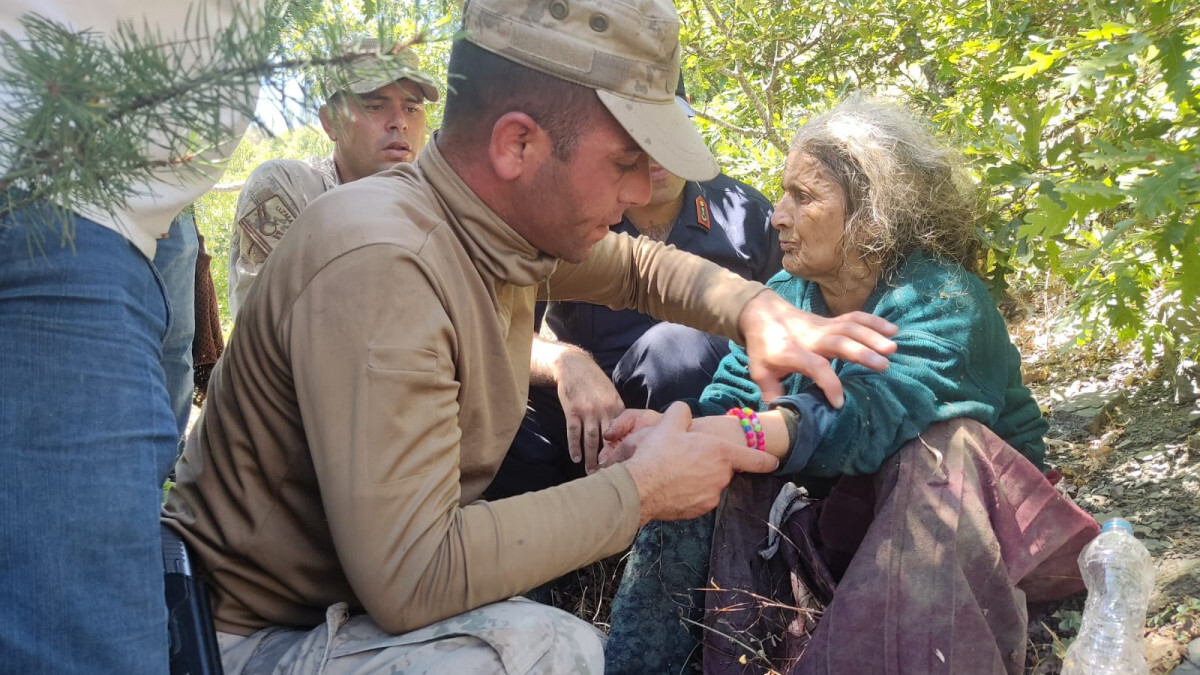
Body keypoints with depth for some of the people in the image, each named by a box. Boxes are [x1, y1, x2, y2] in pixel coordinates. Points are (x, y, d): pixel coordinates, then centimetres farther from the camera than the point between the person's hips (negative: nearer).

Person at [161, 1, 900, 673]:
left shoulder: (506, 221, -5)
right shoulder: (378, 262, -30)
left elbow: (639, 263, 16)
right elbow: (410, 576, -34)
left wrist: (758, 310, -3)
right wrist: (641, 490, -23)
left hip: (378, 589, 8)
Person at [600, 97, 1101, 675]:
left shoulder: (941, 300, -24)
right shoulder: (786, 295, -4)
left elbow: (864, 418, -42)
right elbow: (729, 399, -13)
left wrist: (692, 438, -54)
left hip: (965, 516, -5)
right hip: (838, 512, 5)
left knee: (937, 445, -36)